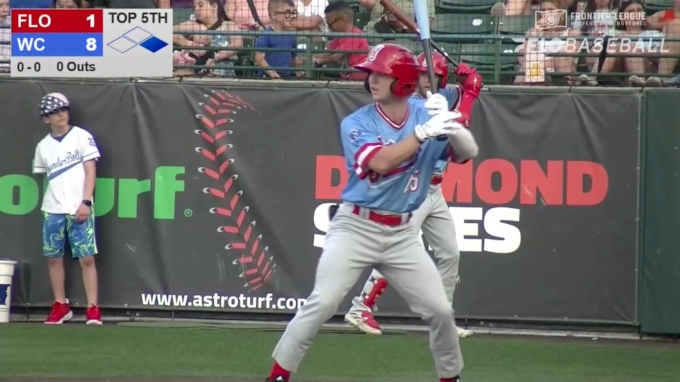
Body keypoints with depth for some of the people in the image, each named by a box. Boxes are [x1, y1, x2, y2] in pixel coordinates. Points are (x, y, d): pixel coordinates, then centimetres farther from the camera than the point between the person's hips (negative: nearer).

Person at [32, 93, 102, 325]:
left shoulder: (81, 137, 0)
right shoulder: (43, 146, 10)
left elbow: (90, 171, -3)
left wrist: (85, 202, -11)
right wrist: (50, 204, 10)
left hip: (79, 209, -4)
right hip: (52, 210, 4)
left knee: (86, 258, -7)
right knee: (53, 258, 6)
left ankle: (92, 309, -4)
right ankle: (61, 306, 18)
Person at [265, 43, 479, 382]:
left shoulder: (426, 117, 1)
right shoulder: (356, 124, -8)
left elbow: (469, 153, -8)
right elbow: (380, 161, -24)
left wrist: (449, 124, -27)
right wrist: (423, 132, -30)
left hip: (401, 234, 3)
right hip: (355, 228, -3)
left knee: (440, 310, 3)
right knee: (322, 304, -14)